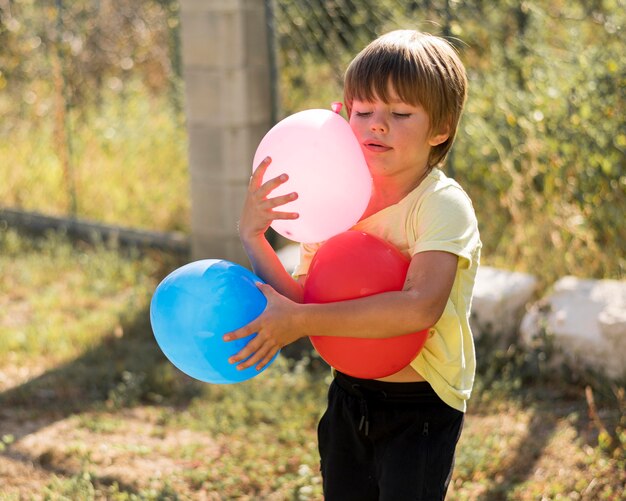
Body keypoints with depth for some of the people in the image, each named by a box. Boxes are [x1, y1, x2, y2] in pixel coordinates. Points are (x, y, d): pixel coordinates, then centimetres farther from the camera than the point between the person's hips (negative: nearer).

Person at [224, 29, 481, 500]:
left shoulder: (443, 204, -18)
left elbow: (421, 306, -35)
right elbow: (298, 302, -3)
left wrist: (301, 321, -34)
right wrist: (253, 238, -18)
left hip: (421, 409, -6)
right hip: (349, 397, 6)